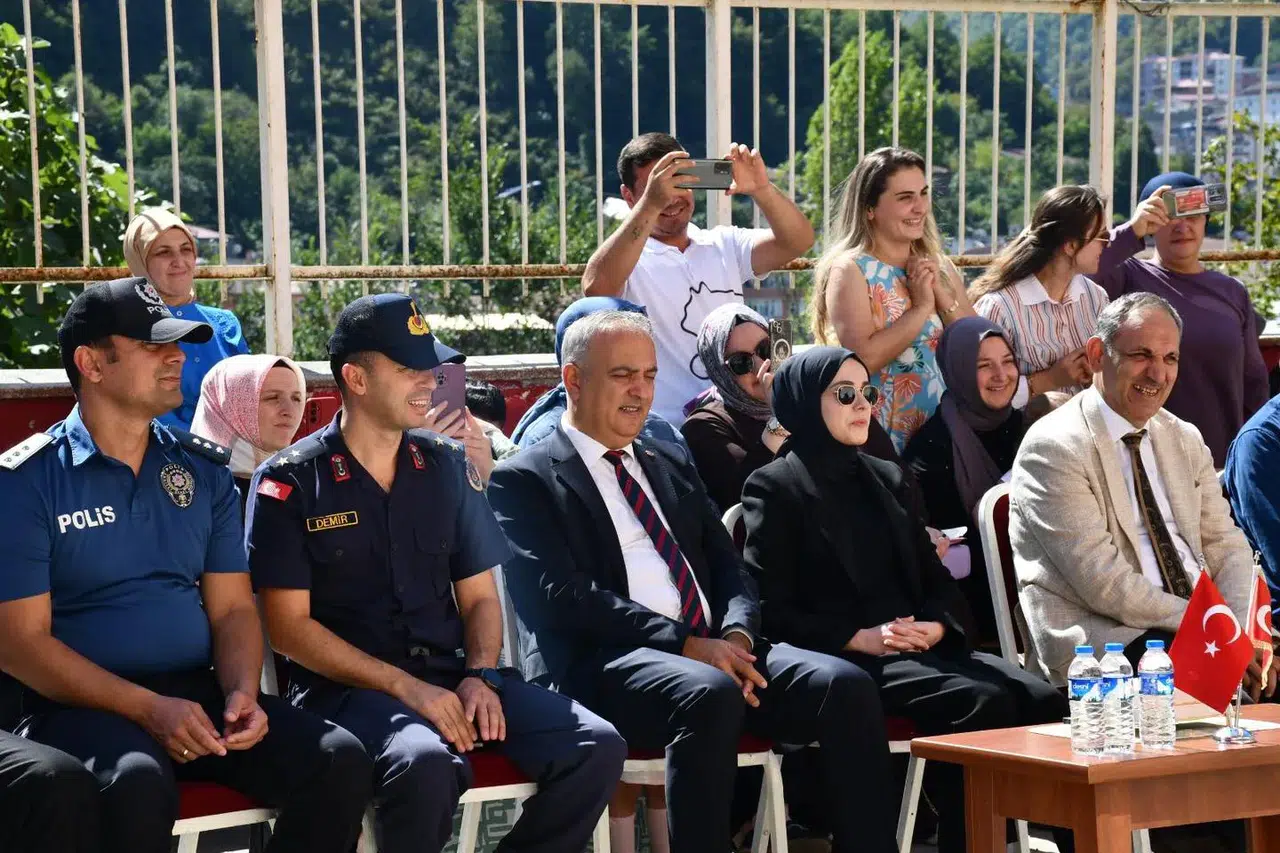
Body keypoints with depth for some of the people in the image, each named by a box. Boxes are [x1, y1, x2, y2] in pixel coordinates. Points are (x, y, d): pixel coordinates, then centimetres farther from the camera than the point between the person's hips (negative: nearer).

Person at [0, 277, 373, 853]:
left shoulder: (205, 470, 12)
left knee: (339, 760, -18)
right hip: (83, 703, -5)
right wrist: (148, 709, -19)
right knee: (138, 783, -38)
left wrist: (242, 692, -11)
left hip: (199, 692, 5)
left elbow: (232, 608, 11)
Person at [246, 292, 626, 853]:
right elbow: (289, 627, -7)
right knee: (425, 762, -38)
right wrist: (405, 687, -16)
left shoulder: (447, 466, 12)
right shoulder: (290, 484, -2)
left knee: (597, 747, -16)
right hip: (346, 685, -5)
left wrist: (480, 675, -6)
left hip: (451, 674, 5)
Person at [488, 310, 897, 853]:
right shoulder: (525, 479, 4)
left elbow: (729, 569, 19)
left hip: (713, 649, 6)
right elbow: (562, 595, -9)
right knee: (711, 695, -38)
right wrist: (686, 644, -16)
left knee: (847, 686, -19)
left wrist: (737, 635, -6)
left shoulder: (671, 467, 25)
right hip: (604, 665, -6)